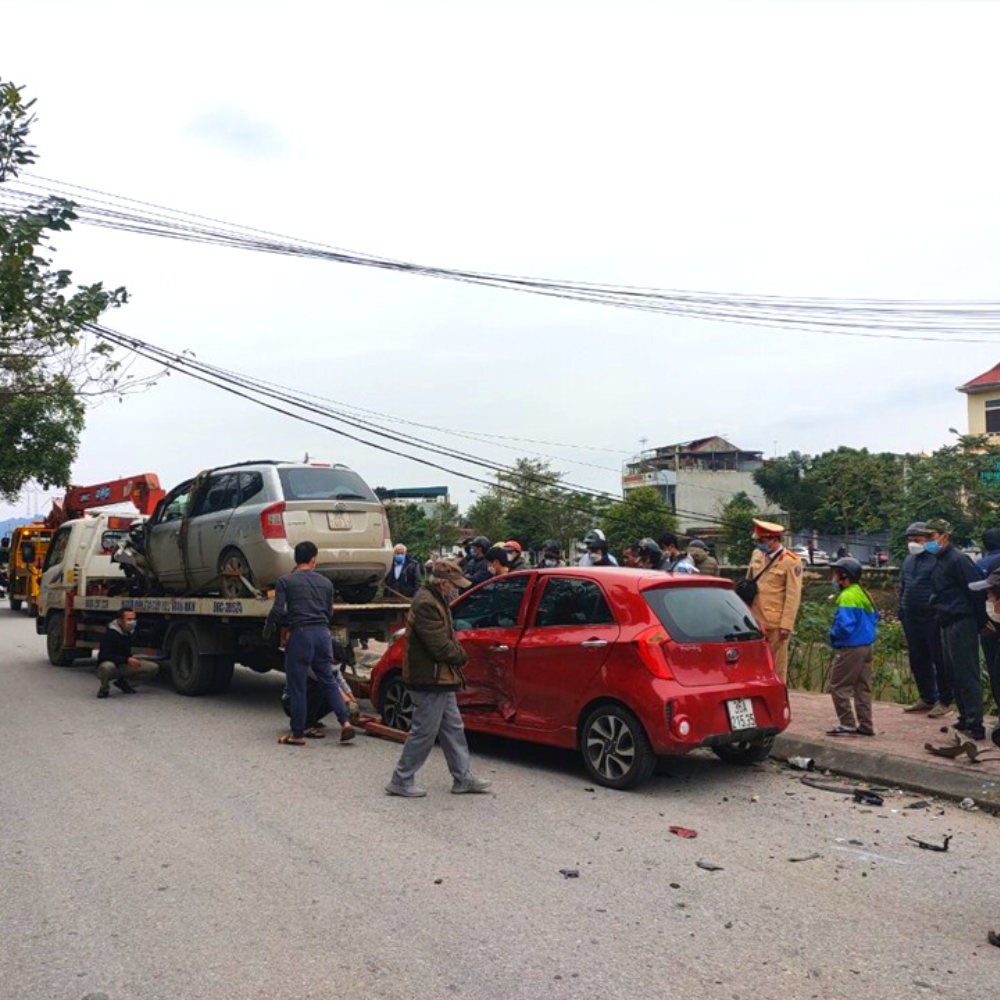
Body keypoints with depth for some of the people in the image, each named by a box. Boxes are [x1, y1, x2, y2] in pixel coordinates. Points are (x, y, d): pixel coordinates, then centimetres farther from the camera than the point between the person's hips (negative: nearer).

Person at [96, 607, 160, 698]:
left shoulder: (131, 632, 0)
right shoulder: (110, 634, -20)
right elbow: (105, 656, -28)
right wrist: (127, 660, -36)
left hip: (123, 667, 6)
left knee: (154, 668, -11)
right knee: (107, 667, -44)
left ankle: (123, 683, 5)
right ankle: (104, 688, -9)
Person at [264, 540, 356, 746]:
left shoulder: (285, 581, -1)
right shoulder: (325, 582, 12)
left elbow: (278, 611, -9)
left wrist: (268, 627, 9)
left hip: (300, 634, -4)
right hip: (323, 634, 4)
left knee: (297, 687, 4)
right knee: (328, 681, 14)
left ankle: (298, 734, 10)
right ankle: (345, 722, 2)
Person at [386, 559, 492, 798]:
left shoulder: (436, 600, 12)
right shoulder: (426, 604, -22)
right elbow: (440, 647, -24)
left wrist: (457, 653, 0)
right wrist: (461, 656, -6)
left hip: (440, 679, 11)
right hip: (430, 680, -11)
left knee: (453, 729, 15)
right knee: (424, 733, -2)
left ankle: (463, 778, 24)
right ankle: (401, 781, 9)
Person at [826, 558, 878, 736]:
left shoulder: (847, 596, -18)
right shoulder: (863, 594, 10)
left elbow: (845, 625, -25)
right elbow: (874, 617, 20)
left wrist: (833, 633, -8)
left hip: (850, 648, -9)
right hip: (866, 646, 9)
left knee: (838, 687, -1)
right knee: (862, 687, 14)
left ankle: (848, 724, -3)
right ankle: (866, 725, 17)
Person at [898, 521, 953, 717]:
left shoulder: (936, 560, -11)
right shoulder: (908, 561, 14)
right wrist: (902, 612, 18)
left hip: (932, 619, -8)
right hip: (911, 619, 8)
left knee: (940, 662, 1)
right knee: (917, 661, 14)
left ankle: (945, 702, 11)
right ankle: (927, 698, 26)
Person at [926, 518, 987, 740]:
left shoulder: (958, 559, -14)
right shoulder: (940, 561, 15)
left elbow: (976, 590, -16)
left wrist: (980, 621, -9)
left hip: (961, 624, -10)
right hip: (947, 624, 10)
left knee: (967, 675, -6)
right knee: (954, 674, 14)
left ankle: (975, 725, -2)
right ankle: (965, 719, 23)